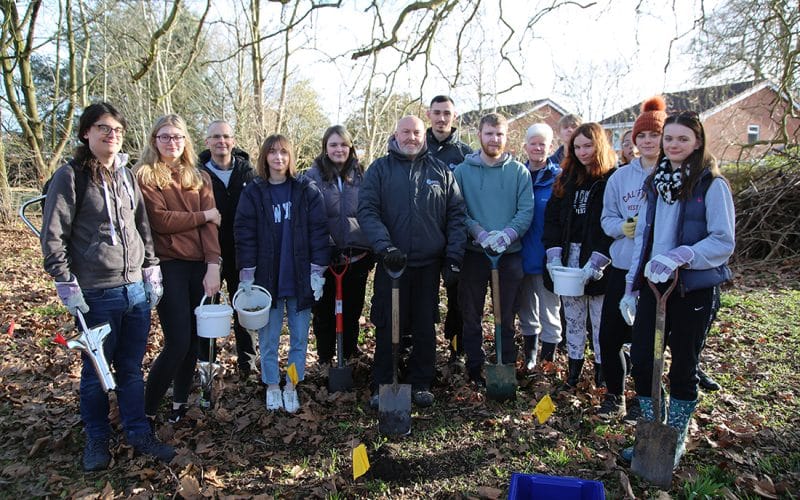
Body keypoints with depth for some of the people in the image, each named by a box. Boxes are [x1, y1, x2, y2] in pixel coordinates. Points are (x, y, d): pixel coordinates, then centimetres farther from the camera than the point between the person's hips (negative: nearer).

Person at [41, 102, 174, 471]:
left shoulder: (127, 176, 11)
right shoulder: (70, 177, -6)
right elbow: (53, 236, -7)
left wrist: (151, 269, 12)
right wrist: (66, 283, -12)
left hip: (137, 289, 5)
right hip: (98, 294, -4)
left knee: (132, 368, 13)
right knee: (95, 371, 9)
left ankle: (138, 434, 27)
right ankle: (96, 439, 28)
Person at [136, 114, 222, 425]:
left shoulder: (199, 178, 12)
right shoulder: (145, 176, 0)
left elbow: (211, 222, 1)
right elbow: (160, 220, -13)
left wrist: (213, 265, -11)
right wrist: (203, 216, -4)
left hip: (201, 266, 4)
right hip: (169, 266, -4)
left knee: (194, 339, 8)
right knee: (178, 342, -7)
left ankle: (180, 399, 26)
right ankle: (147, 409, 11)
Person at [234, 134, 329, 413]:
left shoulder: (307, 191, 0)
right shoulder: (253, 193, 2)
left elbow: (318, 231, -2)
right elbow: (244, 235, 0)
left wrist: (317, 271, -7)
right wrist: (247, 276, -5)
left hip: (300, 279, 0)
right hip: (267, 278, 0)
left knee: (299, 337, 9)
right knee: (269, 338, 10)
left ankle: (292, 386, 25)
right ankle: (272, 386, 27)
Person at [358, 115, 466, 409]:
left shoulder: (441, 171, 8)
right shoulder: (379, 169, 3)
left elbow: (456, 215, 7)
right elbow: (367, 211, -7)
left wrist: (453, 258, -1)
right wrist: (384, 246, -21)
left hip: (429, 264, 2)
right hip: (391, 263, -1)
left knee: (425, 327, 11)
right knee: (387, 327, 6)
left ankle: (421, 384, 27)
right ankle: (382, 386, 21)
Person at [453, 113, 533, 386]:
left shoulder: (519, 171, 2)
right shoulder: (462, 171, 1)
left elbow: (526, 210, -4)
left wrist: (507, 234, -21)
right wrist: (480, 233, -20)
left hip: (510, 254, 0)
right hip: (473, 253, 0)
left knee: (506, 316, 11)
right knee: (471, 314, 9)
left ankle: (507, 365, 25)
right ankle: (475, 366, 24)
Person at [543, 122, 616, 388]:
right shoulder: (566, 179, 11)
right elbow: (552, 218, 7)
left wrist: (595, 263, -18)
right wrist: (554, 256, -4)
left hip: (600, 260, -4)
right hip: (569, 257, 5)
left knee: (601, 319, 4)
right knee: (572, 317, 12)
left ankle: (602, 370, 18)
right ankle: (574, 364, 25)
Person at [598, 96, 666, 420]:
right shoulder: (621, 176, 6)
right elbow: (607, 218, 9)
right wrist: (623, 227, -12)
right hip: (622, 267, 3)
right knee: (609, 335, 7)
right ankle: (614, 397, 27)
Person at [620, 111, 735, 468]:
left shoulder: (712, 184, -8)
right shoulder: (655, 183, 10)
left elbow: (723, 242, -11)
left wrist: (679, 257, -26)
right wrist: (631, 287, 12)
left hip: (694, 288, -5)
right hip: (653, 284, 5)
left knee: (683, 368, 7)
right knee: (641, 361, 6)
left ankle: (675, 442, 27)